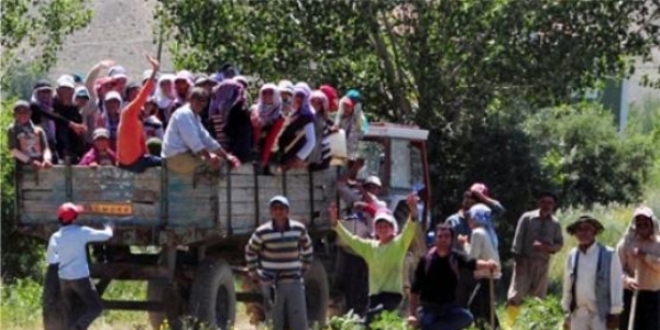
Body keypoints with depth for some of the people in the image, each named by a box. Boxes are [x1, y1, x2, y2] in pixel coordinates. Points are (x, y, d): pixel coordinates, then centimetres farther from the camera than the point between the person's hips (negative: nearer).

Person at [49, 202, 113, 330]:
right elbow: (106, 235, -1)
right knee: (96, 307, 2)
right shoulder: (82, 232, -11)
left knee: (72, 311, 16)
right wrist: (109, 228, 21)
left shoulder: (55, 237, 1)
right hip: (80, 278, -5)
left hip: (64, 279, 5)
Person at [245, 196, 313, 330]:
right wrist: (254, 272, 9)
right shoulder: (262, 232, -7)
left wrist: (303, 268, 16)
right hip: (272, 285, -2)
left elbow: (307, 249, 18)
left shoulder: (299, 229, -1)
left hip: (294, 282, 2)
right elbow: (250, 251, 9)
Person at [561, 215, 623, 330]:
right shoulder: (572, 255, 5)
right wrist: (567, 310, 14)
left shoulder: (608, 255, -8)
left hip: (601, 313, -4)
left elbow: (616, 284, -6)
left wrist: (614, 313, -8)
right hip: (578, 313, 5)